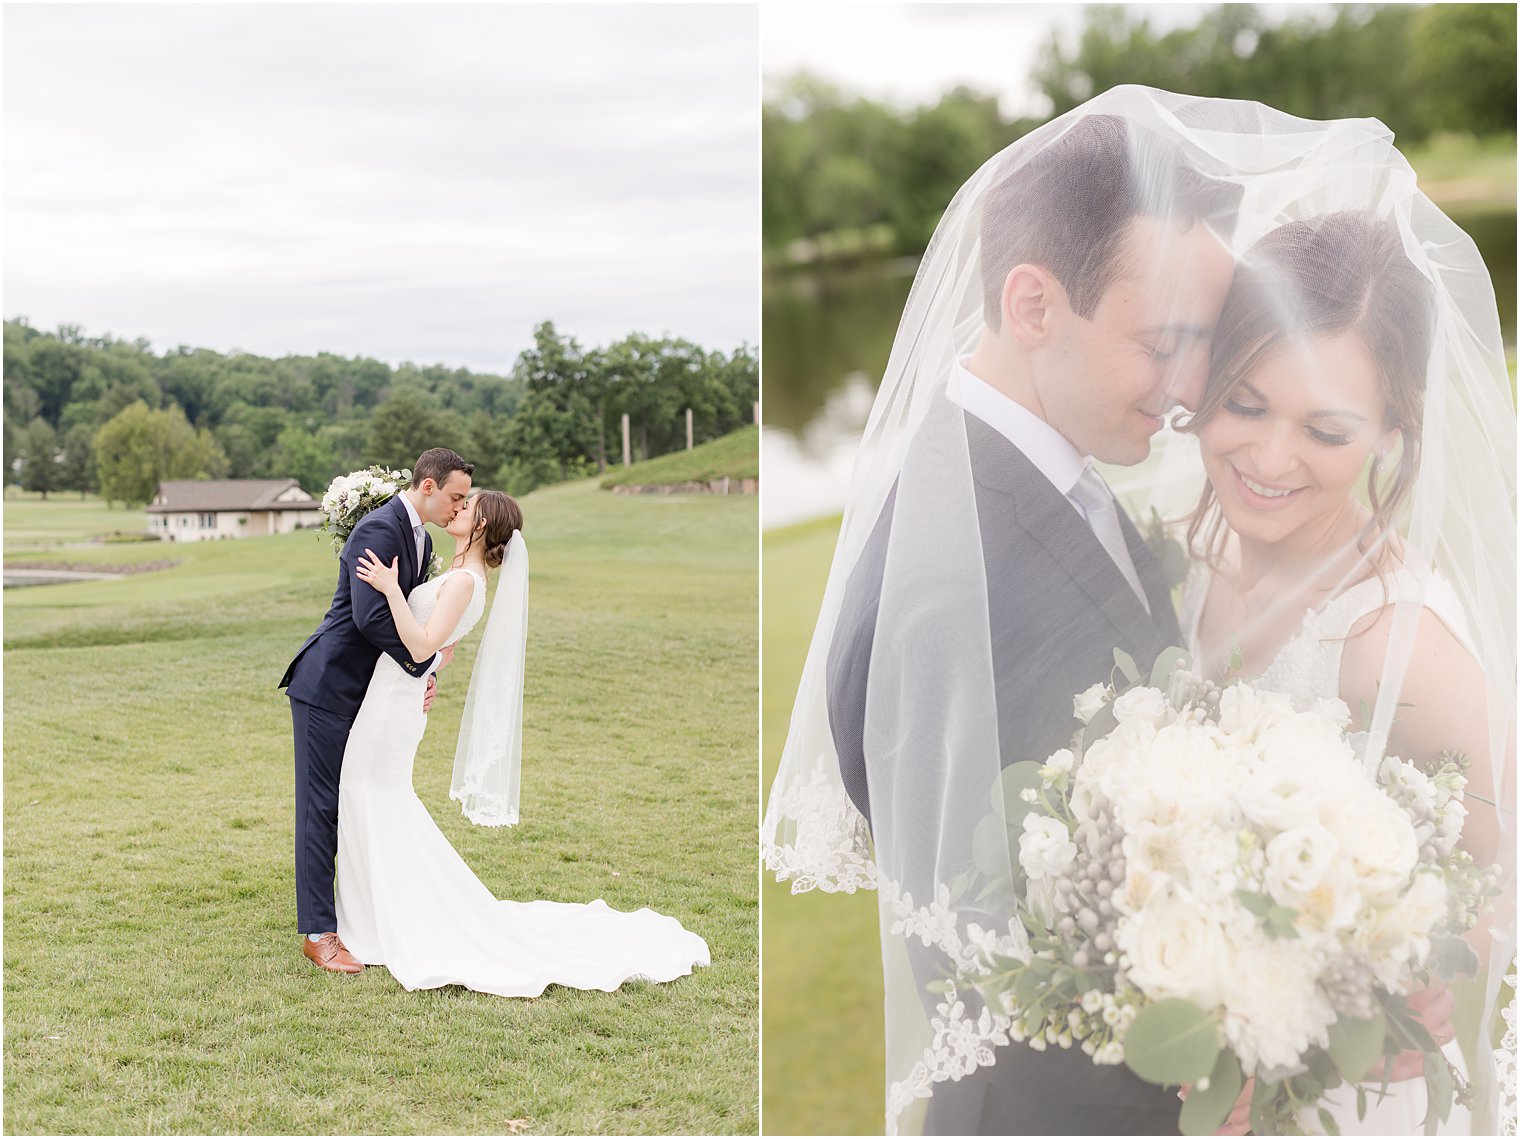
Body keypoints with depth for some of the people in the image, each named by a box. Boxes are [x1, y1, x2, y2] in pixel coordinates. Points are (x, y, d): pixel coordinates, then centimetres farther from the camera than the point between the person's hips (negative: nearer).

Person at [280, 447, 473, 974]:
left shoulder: (422, 539, 12)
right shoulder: (379, 529, -19)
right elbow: (370, 617, -28)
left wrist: (425, 674, -1)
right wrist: (428, 662, -19)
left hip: (366, 692, 9)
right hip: (329, 688, -9)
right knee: (323, 807, -4)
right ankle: (318, 933, 1)